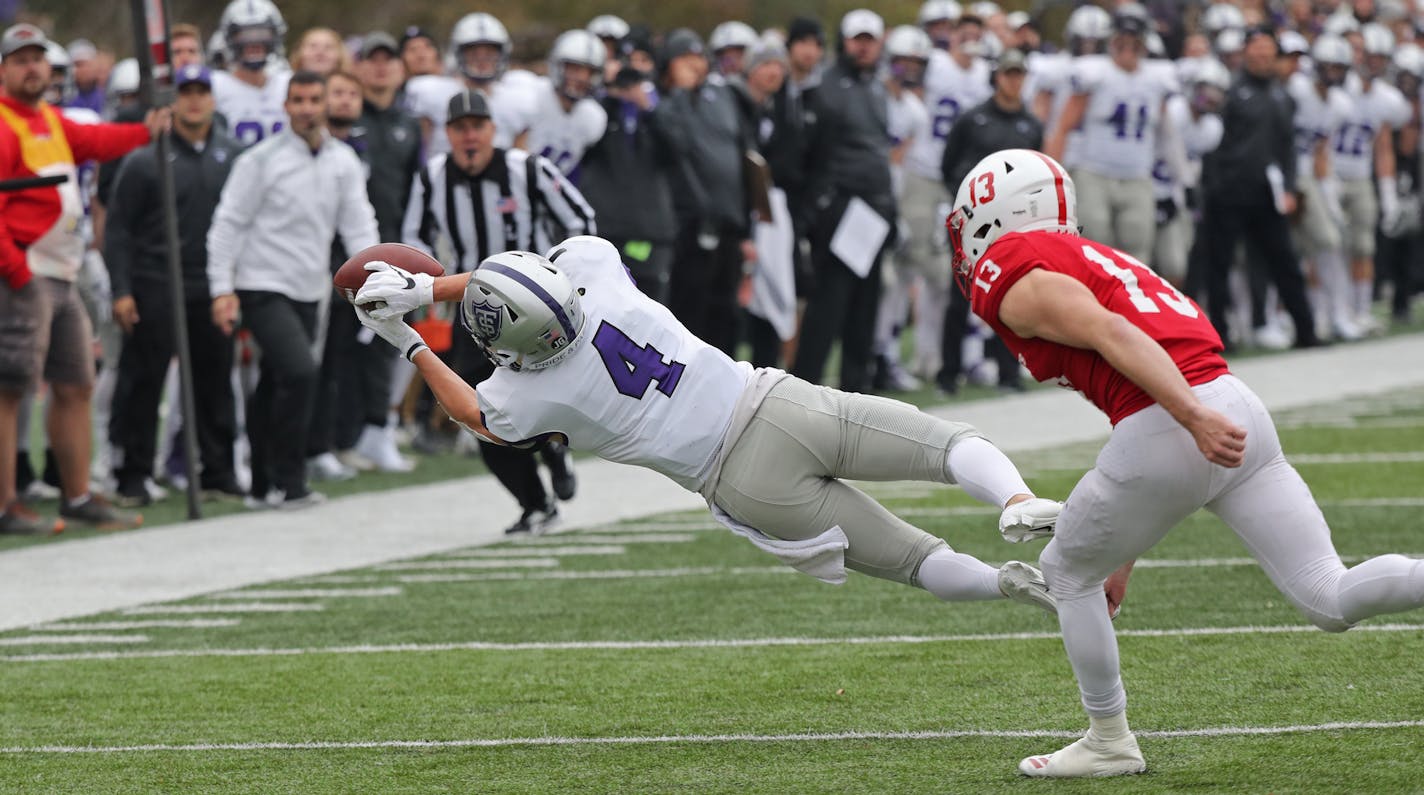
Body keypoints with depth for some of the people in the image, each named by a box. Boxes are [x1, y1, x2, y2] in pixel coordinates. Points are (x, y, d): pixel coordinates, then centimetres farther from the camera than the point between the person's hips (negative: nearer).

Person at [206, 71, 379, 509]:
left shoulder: (343, 161, 8)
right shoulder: (261, 160, -7)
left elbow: (358, 224, 7)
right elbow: (228, 225, -5)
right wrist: (222, 289, -11)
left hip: (310, 291, 5)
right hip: (263, 288, -5)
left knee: (275, 386, 12)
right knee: (299, 371, -20)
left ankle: (265, 487, 19)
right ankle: (287, 482, -12)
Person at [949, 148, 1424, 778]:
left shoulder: (1012, 281, 3)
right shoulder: (1084, 261, 31)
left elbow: (1114, 337, -14)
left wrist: (1194, 418, -28)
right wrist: (1122, 557, 33)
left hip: (1164, 430, -8)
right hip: (1234, 405, 8)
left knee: (1066, 573, 19)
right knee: (1331, 600, 1)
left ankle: (1110, 742, 26)